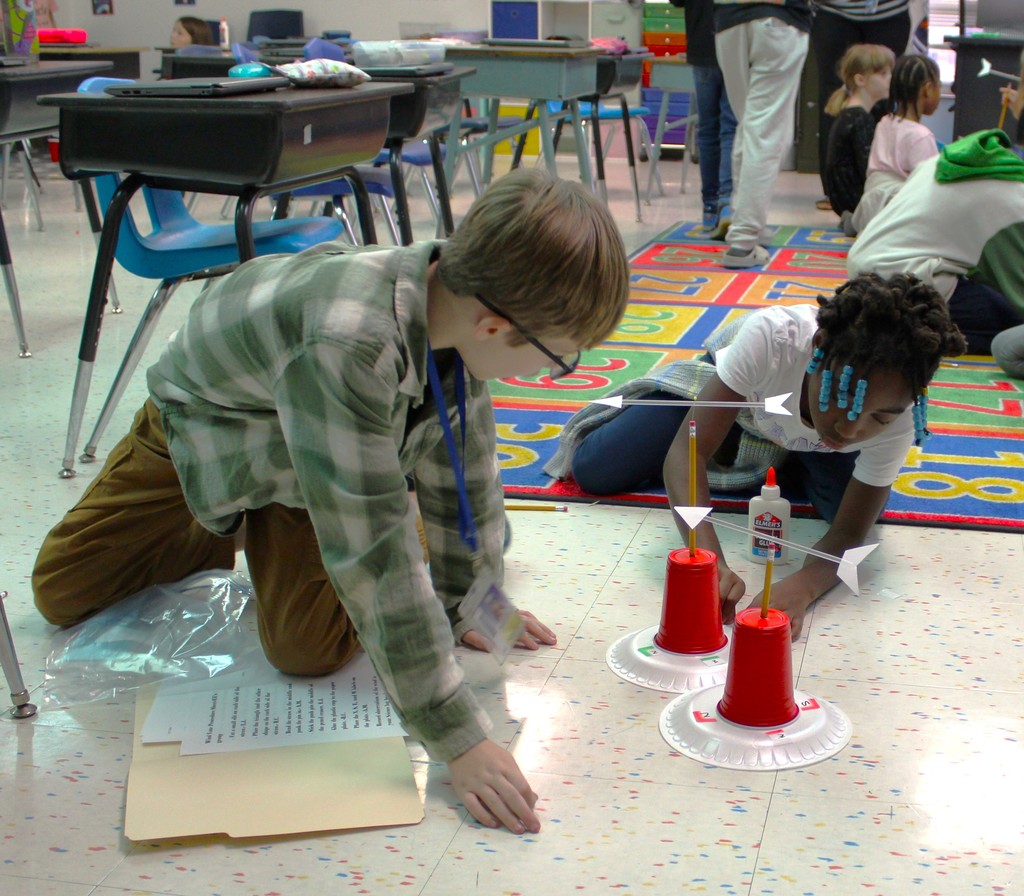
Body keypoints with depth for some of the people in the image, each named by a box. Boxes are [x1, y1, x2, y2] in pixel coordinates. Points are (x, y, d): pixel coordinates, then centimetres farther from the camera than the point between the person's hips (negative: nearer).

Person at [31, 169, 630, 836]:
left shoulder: (463, 303, -27)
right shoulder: (344, 347, -49)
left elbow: (464, 466, -9)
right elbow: (376, 553, -46)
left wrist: (468, 603, 1)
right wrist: (458, 737, -43)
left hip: (322, 454, 4)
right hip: (203, 427, -3)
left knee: (311, 650, -13)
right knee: (60, 594, 6)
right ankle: (221, 534, 30)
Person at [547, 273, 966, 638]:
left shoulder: (896, 418, -38)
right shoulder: (772, 336, -48)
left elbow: (849, 532, -31)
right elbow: (686, 452, -48)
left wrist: (802, 587, -54)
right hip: (726, 387, -2)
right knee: (592, 470, -14)